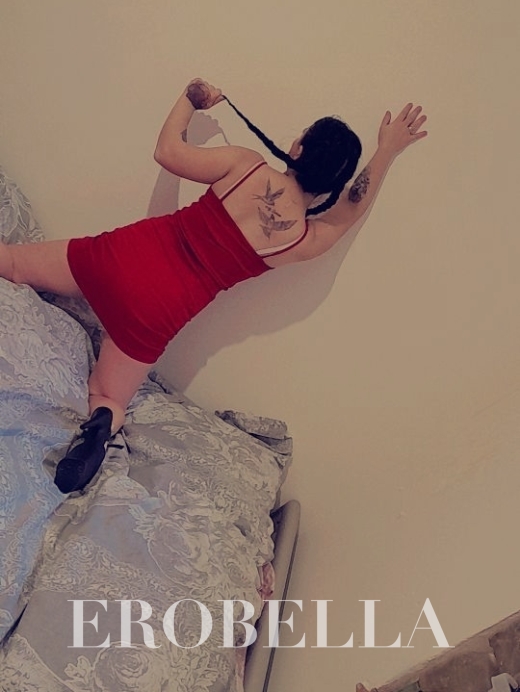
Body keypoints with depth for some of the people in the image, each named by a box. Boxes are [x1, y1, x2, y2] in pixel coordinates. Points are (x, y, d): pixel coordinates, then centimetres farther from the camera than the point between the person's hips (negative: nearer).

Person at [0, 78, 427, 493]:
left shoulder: (247, 166, -10)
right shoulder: (307, 241, -5)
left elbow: (168, 152, 3)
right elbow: (353, 205, 16)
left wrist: (189, 102, 18)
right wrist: (388, 150, 21)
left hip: (127, 253, 0)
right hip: (157, 310, 0)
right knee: (109, 398, 18)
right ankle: (104, 420, -14)